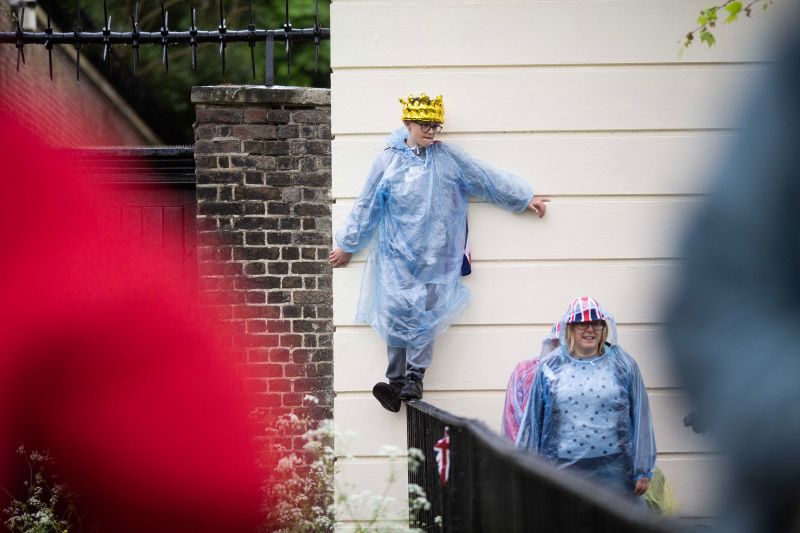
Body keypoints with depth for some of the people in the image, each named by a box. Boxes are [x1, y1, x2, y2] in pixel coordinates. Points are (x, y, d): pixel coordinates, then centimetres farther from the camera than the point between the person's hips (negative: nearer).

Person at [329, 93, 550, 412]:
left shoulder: (448, 157, 5)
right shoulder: (389, 161, 3)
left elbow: (488, 179, 12)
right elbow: (366, 206, 10)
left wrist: (525, 198, 14)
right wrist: (347, 246, 15)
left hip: (435, 254, 1)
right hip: (398, 253, -1)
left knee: (425, 315, -6)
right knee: (397, 312, -7)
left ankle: (414, 377, -4)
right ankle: (396, 380, -4)